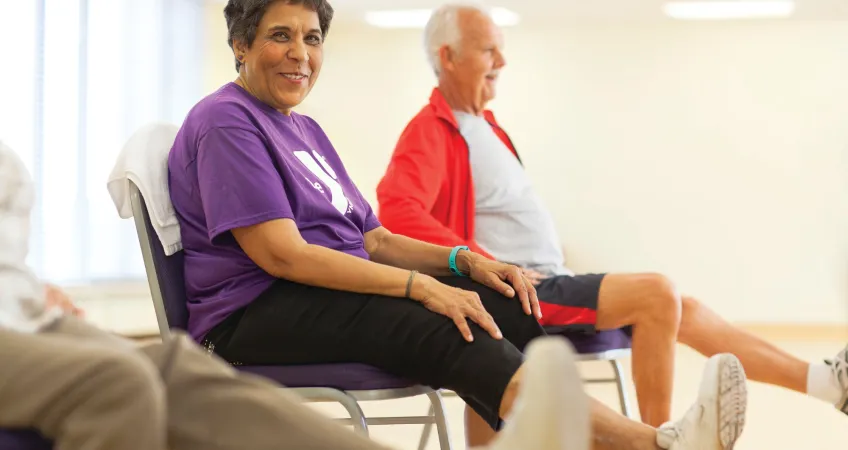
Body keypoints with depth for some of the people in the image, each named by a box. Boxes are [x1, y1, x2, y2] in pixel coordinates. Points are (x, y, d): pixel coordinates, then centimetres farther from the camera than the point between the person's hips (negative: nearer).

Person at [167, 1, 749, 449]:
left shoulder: (303, 129, 23)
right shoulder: (225, 123, -6)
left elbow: (373, 239, 19)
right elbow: (280, 253, -17)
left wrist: (465, 262, 0)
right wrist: (419, 286, -21)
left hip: (335, 292, 9)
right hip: (255, 314, -9)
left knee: (504, 309, -14)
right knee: (446, 331, -32)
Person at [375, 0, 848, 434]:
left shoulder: (483, 126, 18)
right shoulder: (432, 132, -10)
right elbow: (397, 211, -27)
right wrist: (485, 264, -30)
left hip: (546, 282, 10)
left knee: (685, 310, 9)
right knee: (656, 293, -22)